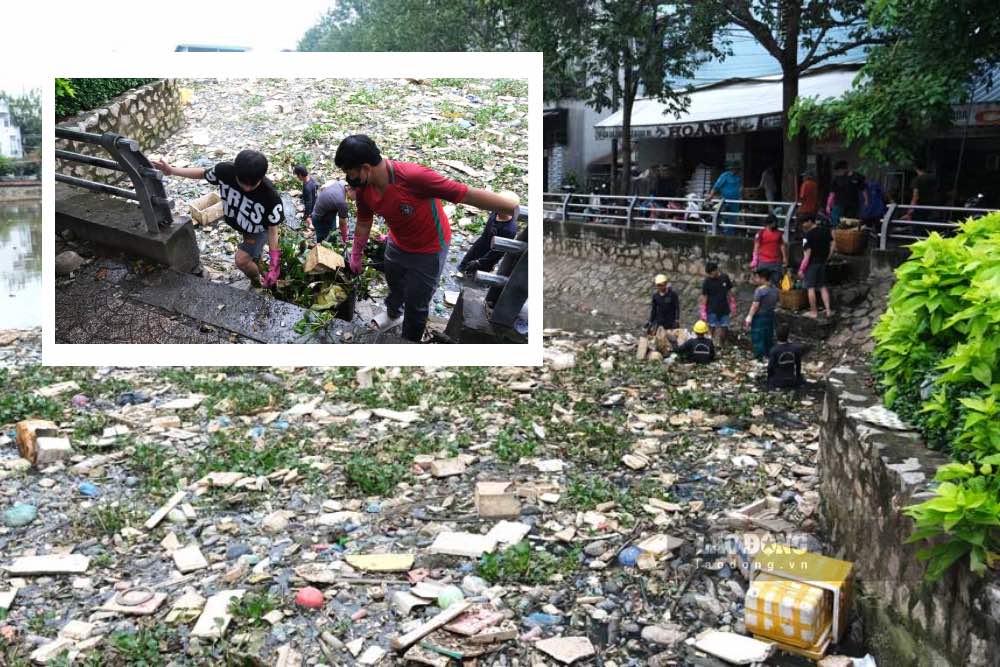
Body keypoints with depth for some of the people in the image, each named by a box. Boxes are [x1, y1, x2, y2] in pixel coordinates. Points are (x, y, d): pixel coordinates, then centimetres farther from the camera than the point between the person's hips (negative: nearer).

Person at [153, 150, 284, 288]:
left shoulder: (270, 196, -43)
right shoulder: (225, 170, -34)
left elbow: (272, 228, -29)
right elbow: (203, 173, -10)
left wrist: (275, 260, -28)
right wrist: (172, 170, -10)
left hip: (259, 230, -5)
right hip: (239, 222, 5)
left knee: (241, 260, -7)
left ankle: (257, 283, 25)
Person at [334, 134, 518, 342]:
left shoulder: (413, 176, -41)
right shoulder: (363, 189, -20)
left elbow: (470, 194, -39)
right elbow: (363, 224, 1)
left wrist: (516, 209, -35)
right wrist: (355, 256, 15)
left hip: (428, 250, -6)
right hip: (397, 244, 6)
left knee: (415, 304, 7)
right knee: (393, 284, 31)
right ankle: (393, 314, 63)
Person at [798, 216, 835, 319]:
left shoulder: (808, 235, -17)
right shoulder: (825, 231, 3)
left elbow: (807, 254, -19)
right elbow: (833, 245, 5)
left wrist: (801, 269, -14)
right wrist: (827, 258, 14)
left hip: (812, 264, -7)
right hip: (822, 262, 7)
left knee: (811, 288, 4)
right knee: (823, 287, 14)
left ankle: (813, 312, 9)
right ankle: (828, 310, 12)